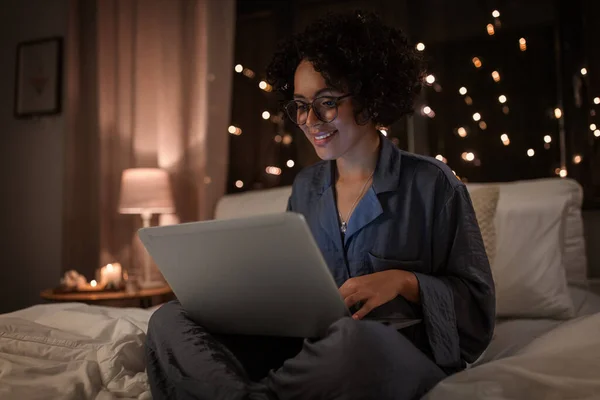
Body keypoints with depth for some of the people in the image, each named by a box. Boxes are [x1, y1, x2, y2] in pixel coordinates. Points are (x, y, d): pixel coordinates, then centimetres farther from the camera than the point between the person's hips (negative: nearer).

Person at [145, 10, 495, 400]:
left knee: (351, 339, -42)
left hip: (400, 356, -4)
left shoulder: (432, 184, -4)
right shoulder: (305, 187, 12)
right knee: (170, 320, -12)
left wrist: (404, 281, -20)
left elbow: (478, 302, -2)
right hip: (309, 349, 5)